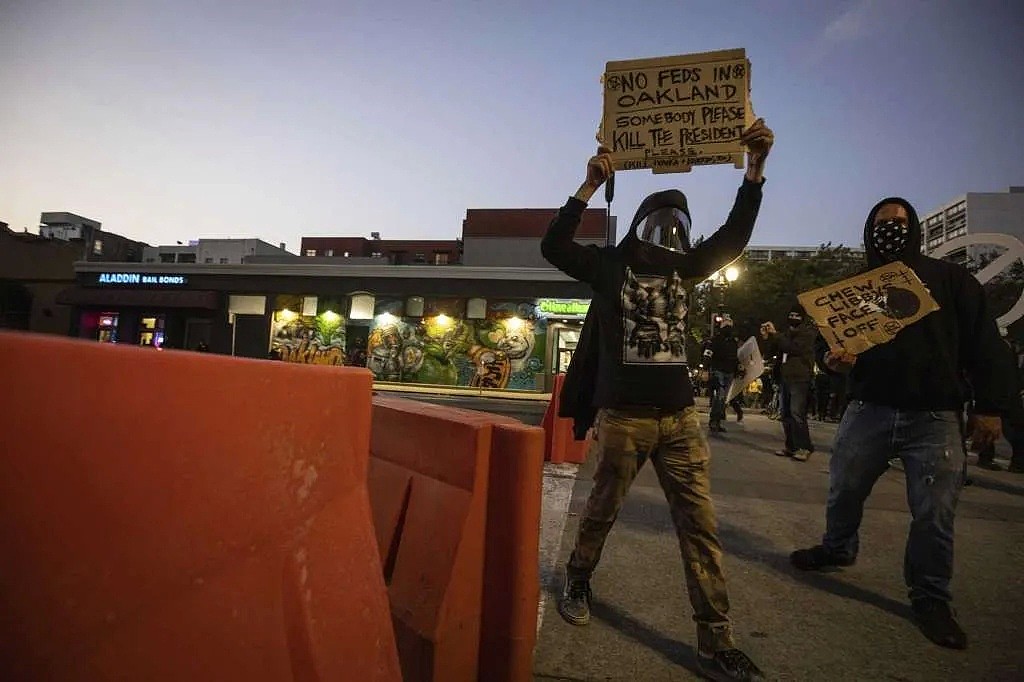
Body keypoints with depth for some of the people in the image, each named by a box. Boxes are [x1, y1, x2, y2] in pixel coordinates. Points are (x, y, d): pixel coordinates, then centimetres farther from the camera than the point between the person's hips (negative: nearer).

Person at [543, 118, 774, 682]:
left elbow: (733, 237, 5)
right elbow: (553, 246, -10)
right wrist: (591, 186, -18)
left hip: (680, 415, 4)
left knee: (699, 524, 2)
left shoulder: (683, 268, 13)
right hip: (622, 415, -4)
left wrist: (755, 168, -6)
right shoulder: (609, 264, 2)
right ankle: (577, 580, 38)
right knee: (602, 508, 11)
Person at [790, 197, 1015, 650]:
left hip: (935, 417, -2)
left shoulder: (950, 279, 5)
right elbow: (838, 339, 15)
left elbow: (984, 345, 2)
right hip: (868, 410, 2)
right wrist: (839, 358, -9)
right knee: (843, 492, 8)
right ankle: (838, 549, 35)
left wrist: (990, 406, -4)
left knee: (934, 515, 1)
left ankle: (931, 598, 20)